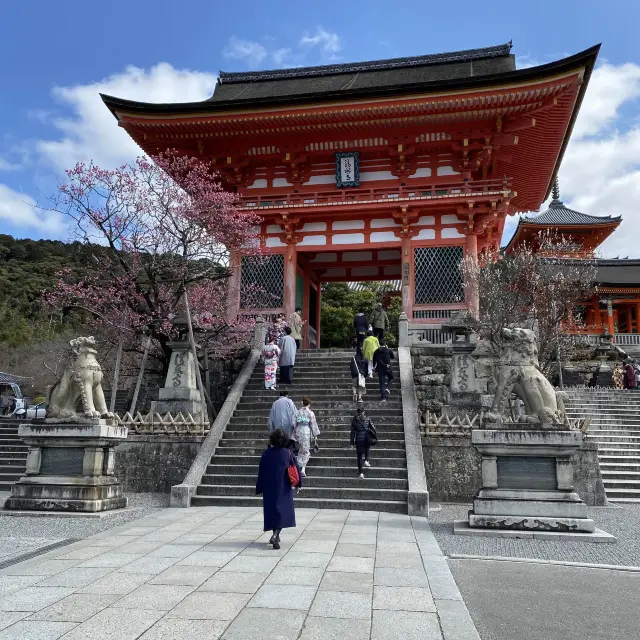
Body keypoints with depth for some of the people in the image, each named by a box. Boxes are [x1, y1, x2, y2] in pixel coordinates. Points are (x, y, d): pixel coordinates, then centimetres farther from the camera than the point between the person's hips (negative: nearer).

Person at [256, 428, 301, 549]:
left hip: (269, 488, 2)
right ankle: (275, 535, -17)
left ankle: (275, 536, 25)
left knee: (271, 510, 17)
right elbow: (296, 469, -2)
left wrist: (259, 489, 7)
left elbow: (261, 472, -1)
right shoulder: (288, 453, -7)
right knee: (283, 511, 3)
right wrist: (299, 484, 11)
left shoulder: (266, 454, -5)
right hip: (284, 488, -2)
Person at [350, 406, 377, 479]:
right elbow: (373, 428, -2)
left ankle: (361, 472, 5)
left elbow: (352, 432, 2)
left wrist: (352, 442, 7)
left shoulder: (354, 420, 1)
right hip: (366, 439, 0)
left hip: (358, 439, 0)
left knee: (359, 456, 9)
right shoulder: (367, 419, 0)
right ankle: (366, 460, 14)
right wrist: (374, 438, 10)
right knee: (367, 449, 34)